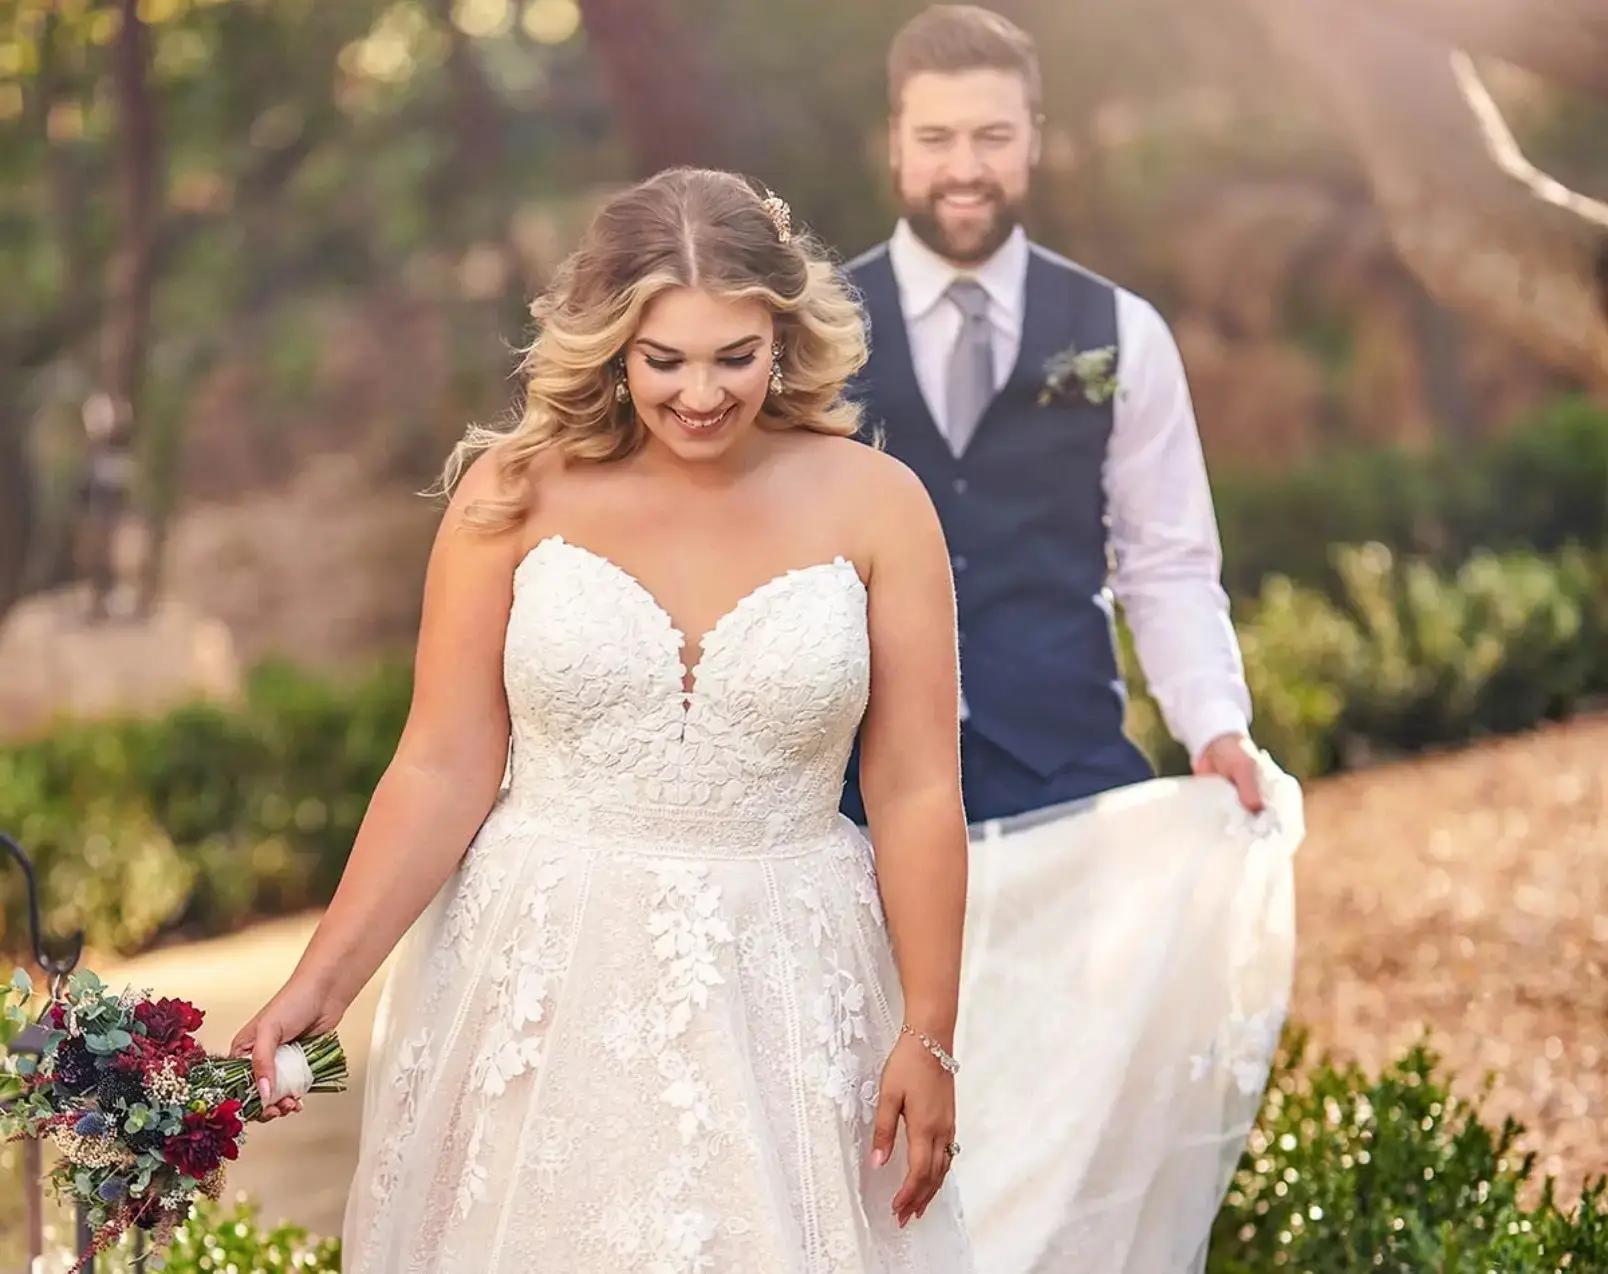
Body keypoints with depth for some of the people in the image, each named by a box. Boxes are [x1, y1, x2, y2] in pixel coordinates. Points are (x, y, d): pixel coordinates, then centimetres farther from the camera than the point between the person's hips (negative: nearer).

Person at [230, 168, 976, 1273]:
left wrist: (929, 1036, -3)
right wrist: (322, 983, -11)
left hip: (783, 994, 0)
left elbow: (918, 790, -2)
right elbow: (444, 771, -3)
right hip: (539, 988, 0)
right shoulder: (517, 496, -3)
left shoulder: (875, 505, -3)